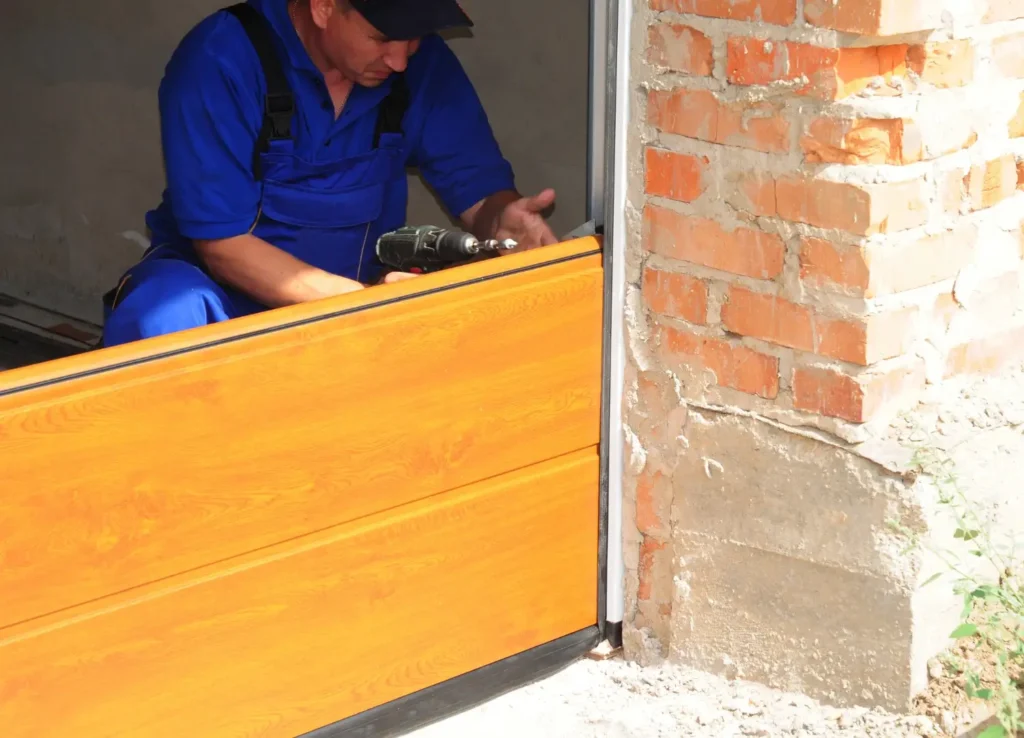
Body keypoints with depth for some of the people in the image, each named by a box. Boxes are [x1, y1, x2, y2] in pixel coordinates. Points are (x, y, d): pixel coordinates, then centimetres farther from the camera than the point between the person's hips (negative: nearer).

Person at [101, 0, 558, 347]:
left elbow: (481, 189, 0)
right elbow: (222, 244, -20)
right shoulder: (217, 61, -18)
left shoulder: (425, 64, -5)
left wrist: (503, 220, -27)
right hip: (228, 286, -4)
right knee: (165, 313, -39)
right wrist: (360, 300, -32)